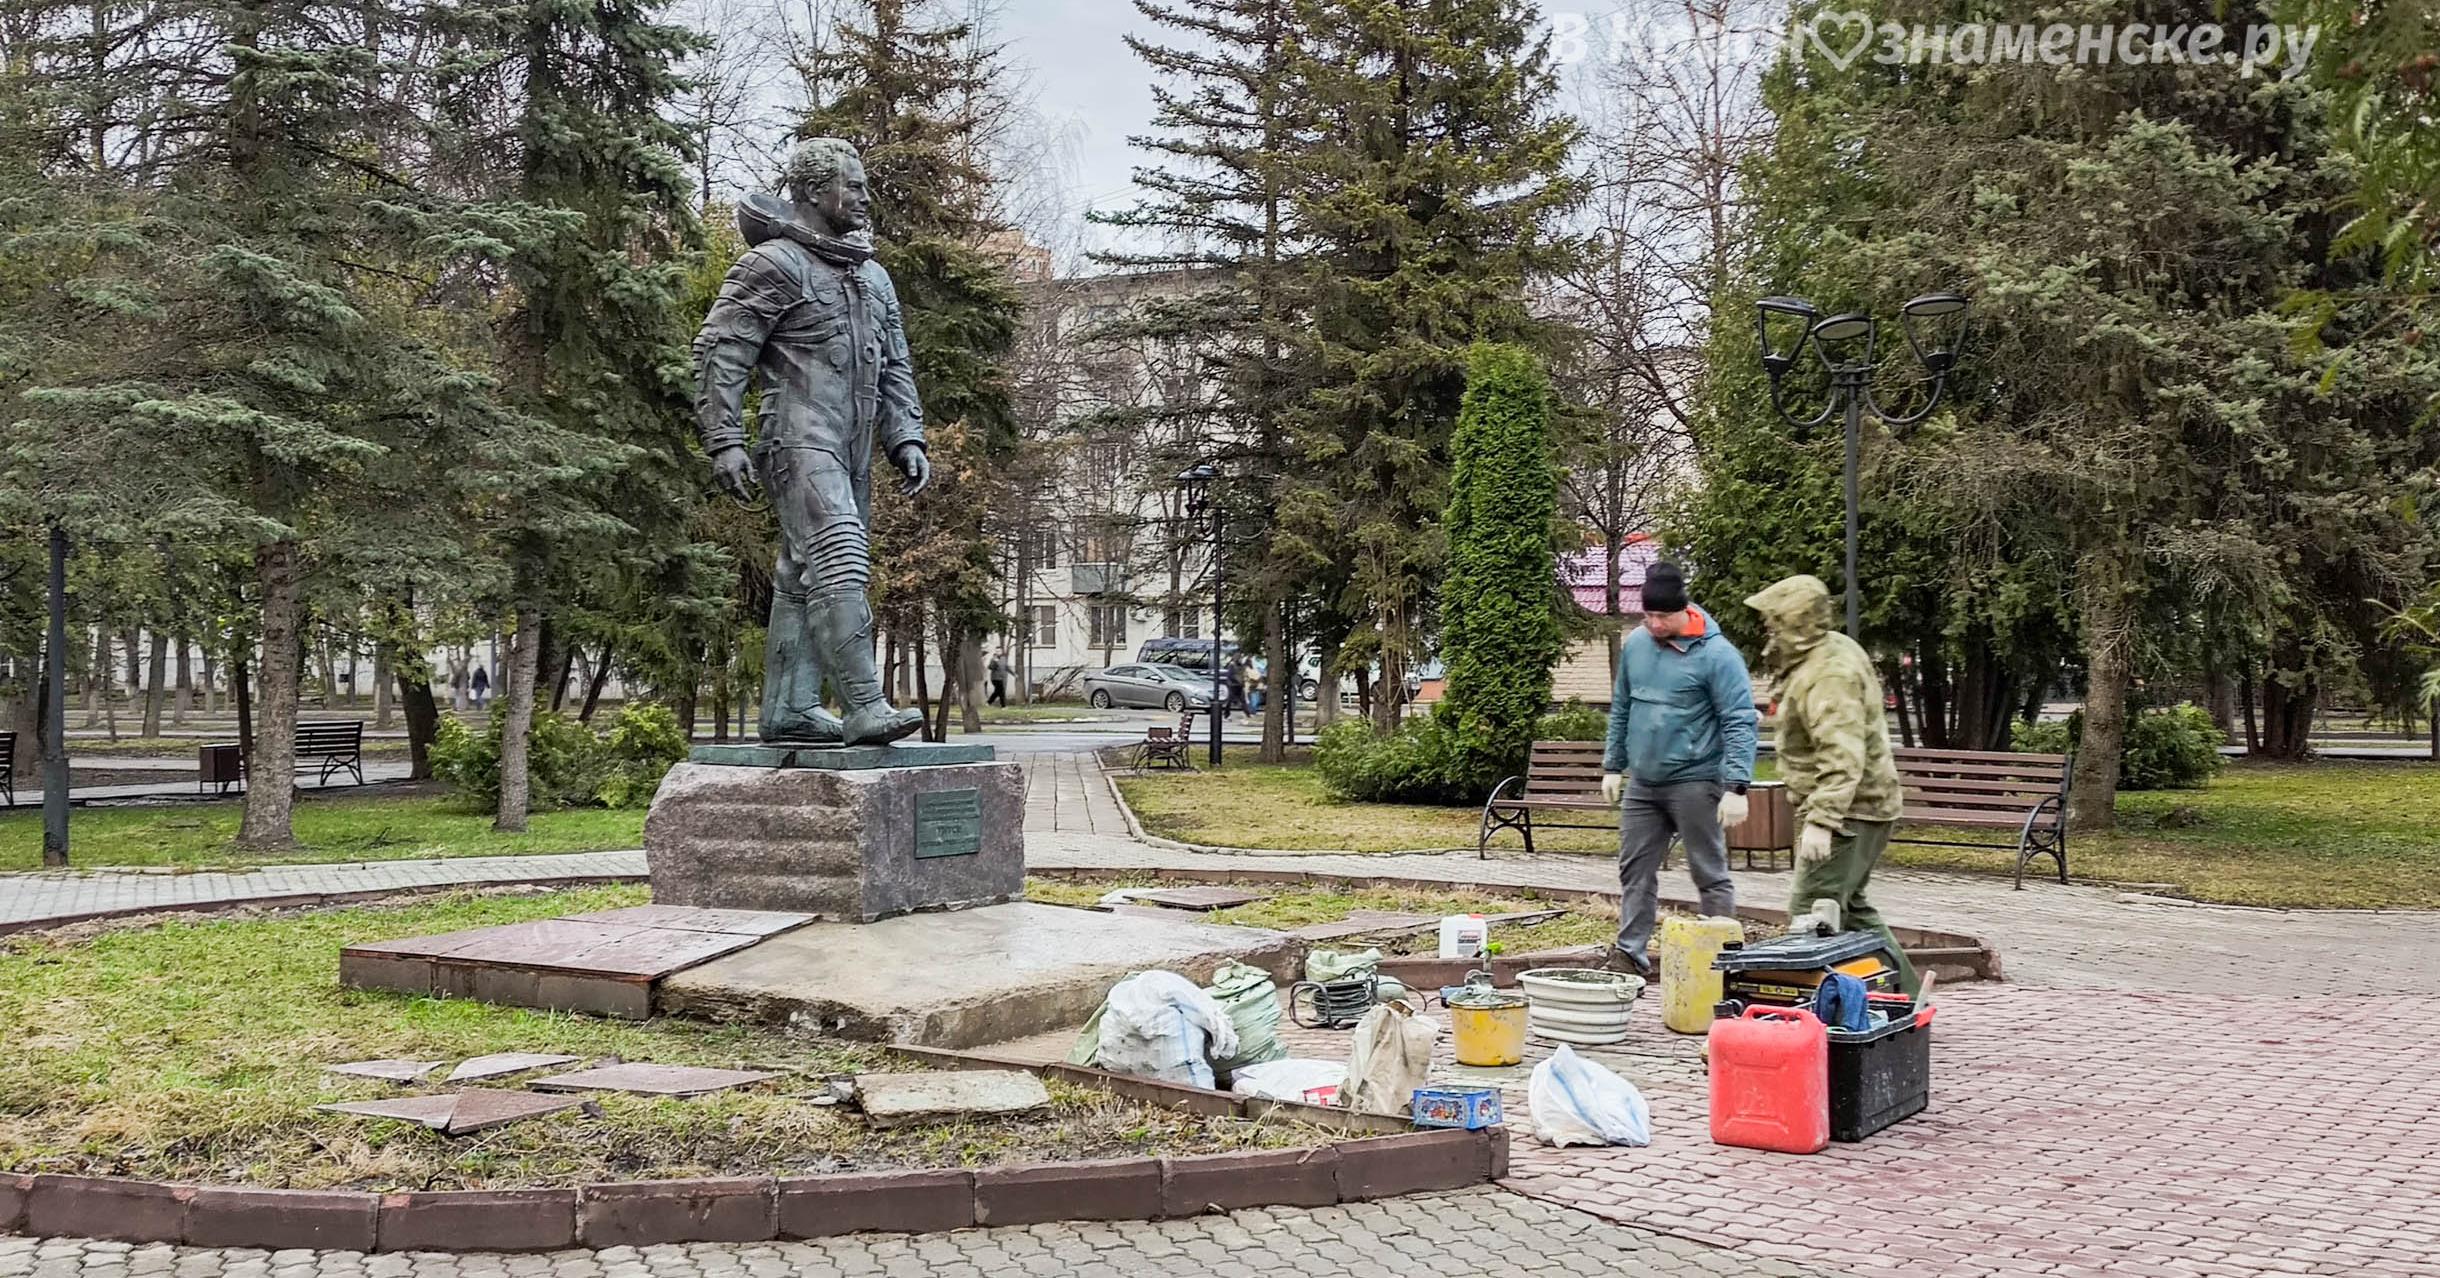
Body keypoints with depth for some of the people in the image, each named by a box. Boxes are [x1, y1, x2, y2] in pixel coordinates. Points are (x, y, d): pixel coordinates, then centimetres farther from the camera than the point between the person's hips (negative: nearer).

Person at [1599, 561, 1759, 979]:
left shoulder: (1716, 654, -13)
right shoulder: (1636, 644, 5)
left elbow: (1740, 723, -14)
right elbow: (1621, 709, 16)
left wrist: (1736, 786, -20)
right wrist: (1613, 765, 15)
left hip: (1695, 783, -6)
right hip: (1641, 783, 6)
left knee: (1710, 875, 3)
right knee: (1634, 871, 9)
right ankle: (1630, 955, 16)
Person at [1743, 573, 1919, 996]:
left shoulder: (1827, 675, -21)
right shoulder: (1831, 652, 13)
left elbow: (1843, 757, -31)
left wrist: (1821, 820, -36)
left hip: (1849, 813, -11)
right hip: (1864, 807, 11)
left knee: (1811, 916, -12)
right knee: (1850, 910, 20)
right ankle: (1905, 999, 26)